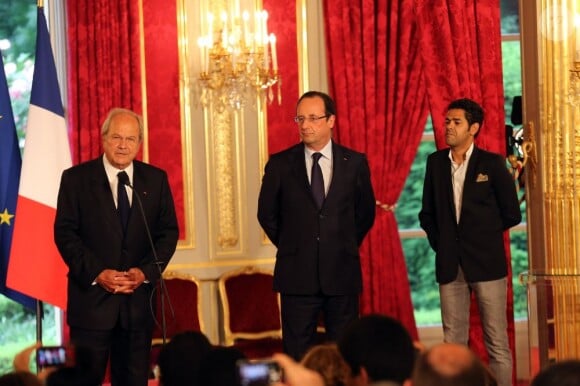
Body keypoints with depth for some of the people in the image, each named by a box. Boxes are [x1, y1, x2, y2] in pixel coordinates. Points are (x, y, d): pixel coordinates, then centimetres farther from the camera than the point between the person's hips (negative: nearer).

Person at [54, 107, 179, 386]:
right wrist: (96, 273, -16)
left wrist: (146, 272, -9)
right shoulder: (76, 178, 0)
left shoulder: (156, 179, 8)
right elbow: (65, 233, -5)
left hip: (138, 298, 3)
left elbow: (168, 232, 6)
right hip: (91, 297, -3)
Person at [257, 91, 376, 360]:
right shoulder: (280, 164, 0)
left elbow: (365, 212, 14)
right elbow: (266, 214, 11)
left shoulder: (355, 163, 2)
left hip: (342, 273, 1)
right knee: (298, 352, 3)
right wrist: (290, 246, 10)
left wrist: (344, 247, 12)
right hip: (297, 275, 0)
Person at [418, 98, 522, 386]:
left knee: (497, 343, -1)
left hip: (486, 263, -3)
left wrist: (481, 234, 7)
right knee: (453, 344, 5)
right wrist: (439, 242, 6)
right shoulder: (436, 162, 9)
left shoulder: (492, 163, -1)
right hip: (450, 265, 3)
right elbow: (427, 213, 17)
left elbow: (511, 214, 3)